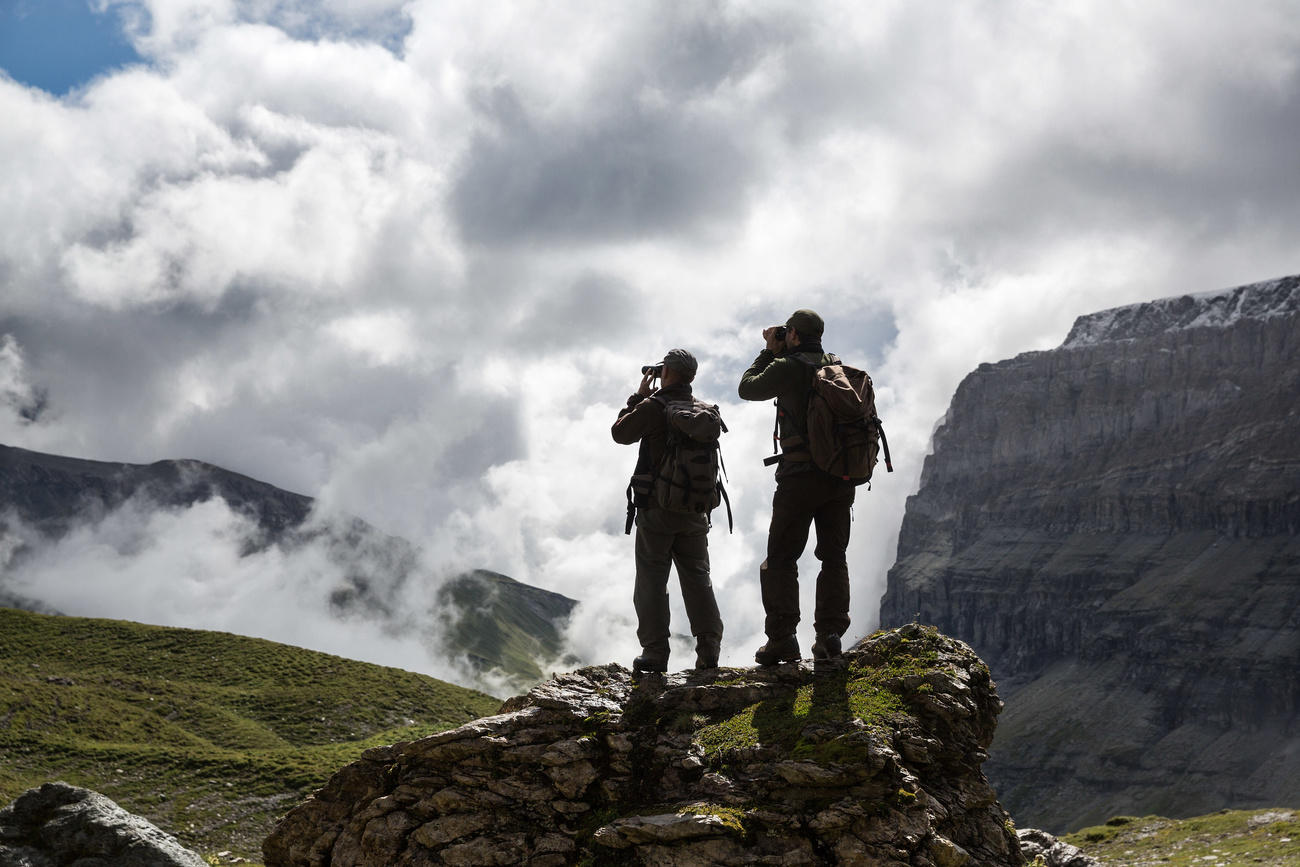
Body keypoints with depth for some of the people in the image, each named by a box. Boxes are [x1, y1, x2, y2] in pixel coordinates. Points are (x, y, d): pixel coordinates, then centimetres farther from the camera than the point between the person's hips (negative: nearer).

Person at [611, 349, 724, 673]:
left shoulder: (653, 407, -11)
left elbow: (620, 432, 0)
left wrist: (638, 397, 9)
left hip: (657, 510, -4)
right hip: (695, 509, 5)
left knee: (651, 582, 1)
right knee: (697, 577, 10)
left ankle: (654, 652, -1)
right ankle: (708, 649, 5)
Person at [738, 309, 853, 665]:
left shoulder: (786, 368, -8)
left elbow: (747, 388, 8)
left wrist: (769, 352, 16)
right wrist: (779, 355, 23)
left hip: (801, 477, -5)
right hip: (841, 479, 5)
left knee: (780, 558, 3)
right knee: (833, 556, 11)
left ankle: (781, 637, -4)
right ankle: (830, 633, 4)